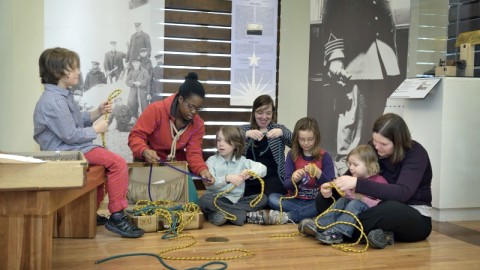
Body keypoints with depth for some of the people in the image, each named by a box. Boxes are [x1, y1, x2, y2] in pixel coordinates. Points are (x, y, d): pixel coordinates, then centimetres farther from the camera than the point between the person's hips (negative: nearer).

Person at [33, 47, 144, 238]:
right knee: (118, 163, -19)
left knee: (108, 162, 25)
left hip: (74, 148, 11)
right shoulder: (54, 101, -20)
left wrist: (97, 112, 5)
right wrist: (96, 129, -10)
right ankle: (117, 217, -14)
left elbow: (78, 120, 19)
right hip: (66, 151, -11)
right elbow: (70, 135, -22)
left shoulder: (63, 95, 13)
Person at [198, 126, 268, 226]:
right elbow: (209, 184, -14)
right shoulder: (212, 161, 1)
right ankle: (244, 214, -30)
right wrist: (227, 178, -31)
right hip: (217, 200, -3)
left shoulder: (242, 161, 7)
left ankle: (219, 214, -27)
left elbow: (263, 169, -6)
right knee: (204, 200, -33)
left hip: (236, 200, 3)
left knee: (262, 198, -18)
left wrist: (250, 172, -28)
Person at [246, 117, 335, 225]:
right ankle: (309, 214, -30)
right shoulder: (292, 155, 3)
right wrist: (294, 179, -24)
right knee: (272, 198, -25)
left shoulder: (324, 156, -1)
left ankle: (286, 216, -34)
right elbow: (286, 185, -2)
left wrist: (318, 173, -25)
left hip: (316, 202, -2)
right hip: (296, 200, 2)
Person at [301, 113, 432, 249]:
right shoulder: (373, 149, -4)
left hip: (416, 219, -5)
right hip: (384, 210, 6)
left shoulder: (416, 154, -19)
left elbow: (402, 193, -33)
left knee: (392, 209, -42)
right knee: (323, 199, -6)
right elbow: (351, 174, 3)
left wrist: (357, 183, -41)